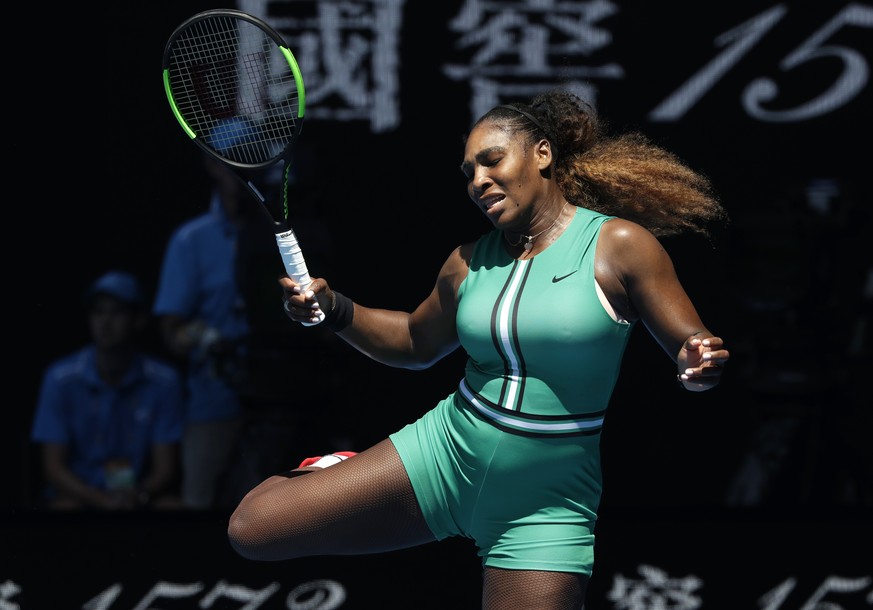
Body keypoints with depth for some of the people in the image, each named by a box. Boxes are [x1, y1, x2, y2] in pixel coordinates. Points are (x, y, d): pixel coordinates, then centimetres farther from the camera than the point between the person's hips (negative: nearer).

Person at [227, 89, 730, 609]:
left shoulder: (620, 245, -9)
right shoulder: (470, 262, 6)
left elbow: (692, 349, -8)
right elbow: (416, 342, 22)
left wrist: (701, 365, -32)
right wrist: (334, 310, 6)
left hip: (542, 514, -4)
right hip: (443, 458, 4)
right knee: (252, 529, -4)